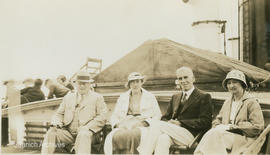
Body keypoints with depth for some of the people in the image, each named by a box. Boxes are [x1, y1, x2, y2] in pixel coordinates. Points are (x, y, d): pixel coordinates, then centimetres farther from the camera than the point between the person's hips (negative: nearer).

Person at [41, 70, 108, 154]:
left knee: (83, 135, -38)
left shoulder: (97, 97, 15)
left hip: (85, 132, -3)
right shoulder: (68, 97, 26)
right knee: (51, 133, -25)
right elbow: (59, 114, 23)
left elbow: (102, 117, 4)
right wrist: (56, 122, -2)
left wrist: (87, 127, -12)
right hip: (68, 132, 4)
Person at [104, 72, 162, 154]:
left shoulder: (150, 97, 15)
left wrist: (146, 123, -8)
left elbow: (157, 116, 10)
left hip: (142, 125, -2)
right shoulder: (122, 97, 21)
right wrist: (117, 124, -2)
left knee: (135, 135, -39)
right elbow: (114, 116, 20)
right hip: (124, 125, 2)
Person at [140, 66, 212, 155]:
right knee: (163, 138, -33)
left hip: (190, 135, -4)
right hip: (173, 132, 5)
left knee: (157, 125, -26)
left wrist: (180, 123, -13)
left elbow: (205, 122, -5)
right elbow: (165, 118, 22)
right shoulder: (175, 97, 26)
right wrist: (168, 123, -5)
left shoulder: (204, 97, 6)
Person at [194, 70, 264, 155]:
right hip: (226, 133, 5)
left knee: (215, 135, -31)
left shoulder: (251, 102, 1)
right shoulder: (227, 102, 22)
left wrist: (234, 126, -12)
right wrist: (219, 127, -3)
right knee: (212, 134, -29)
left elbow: (257, 127, -7)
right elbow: (218, 120, 23)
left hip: (244, 140, -5)